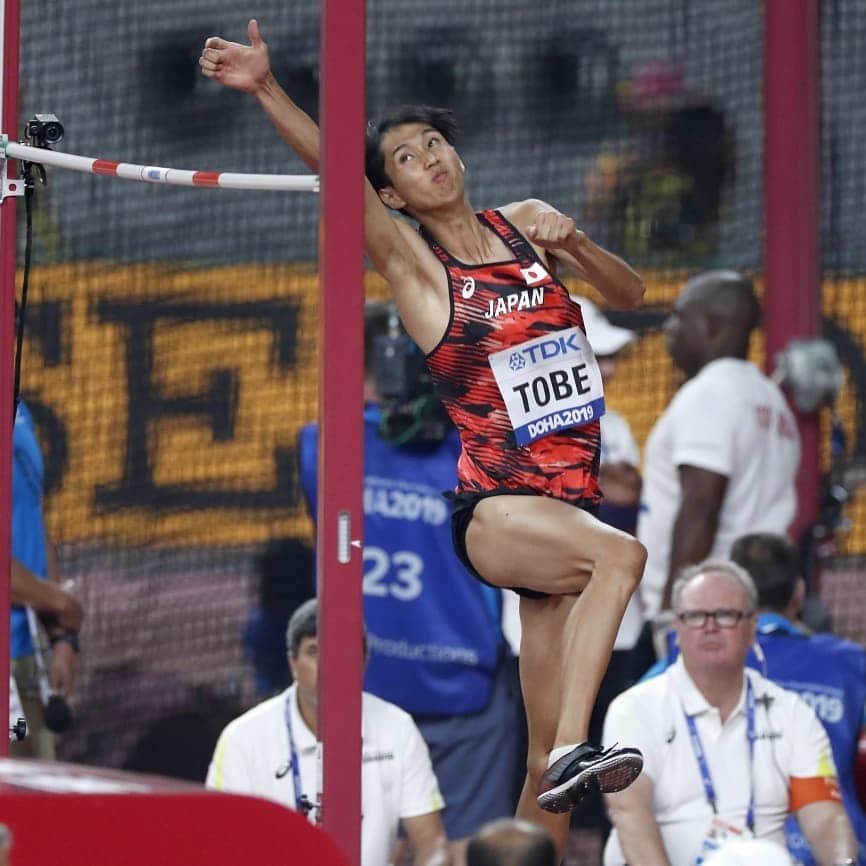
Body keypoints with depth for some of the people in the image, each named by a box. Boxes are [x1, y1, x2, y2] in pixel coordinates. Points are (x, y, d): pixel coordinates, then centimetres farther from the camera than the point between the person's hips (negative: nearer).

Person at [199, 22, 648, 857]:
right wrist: (267, 89, -29)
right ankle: (572, 751, -43)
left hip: (571, 505, 4)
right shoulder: (413, 262, -1)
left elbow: (629, 293, 17)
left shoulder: (529, 224, 13)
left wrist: (577, 245, -4)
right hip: (493, 512, -4)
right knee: (622, 555, -35)